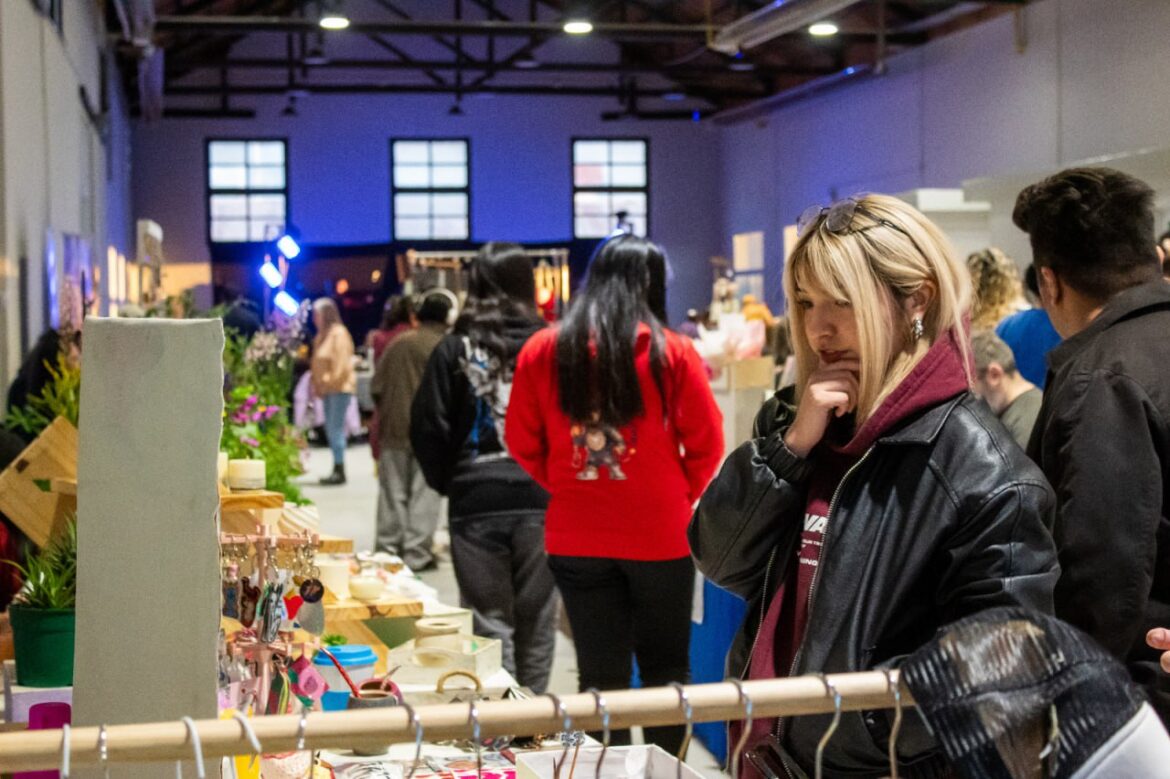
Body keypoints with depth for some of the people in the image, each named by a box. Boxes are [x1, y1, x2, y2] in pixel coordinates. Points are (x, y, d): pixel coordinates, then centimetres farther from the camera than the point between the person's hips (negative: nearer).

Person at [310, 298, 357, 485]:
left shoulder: (339, 333, -11)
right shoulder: (322, 335, 17)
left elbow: (341, 364, -18)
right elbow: (317, 363, 19)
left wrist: (329, 382, -17)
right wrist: (316, 384, 10)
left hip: (339, 388, -9)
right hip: (328, 389, 9)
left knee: (336, 428, -9)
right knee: (331, 429, 9)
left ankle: (340, 470, -6)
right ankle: (337, 469, 14)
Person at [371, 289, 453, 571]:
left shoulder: (398, 343, 4)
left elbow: (376, 386, 6)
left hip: (394, 429, 4)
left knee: (392, 492, 12)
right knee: (424, 493, 2)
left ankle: (388, 549, 18)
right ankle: (417, 554, 2)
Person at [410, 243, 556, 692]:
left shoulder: (455, 350, -1)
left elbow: (429, 429, -1)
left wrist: (447, 483, 13)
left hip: (476, 504, -1)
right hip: (540, 501, 1)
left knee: (490, 623, 6)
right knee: (536, 623, 13)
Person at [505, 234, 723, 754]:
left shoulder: (541, 351, -3)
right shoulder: (673, 352, -9)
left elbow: (523, 444, 4)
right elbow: (707, 446, -3)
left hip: (575, 539, 2)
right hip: (660, 535, -1)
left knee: (600, 675, 11)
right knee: (665, 670, 15)